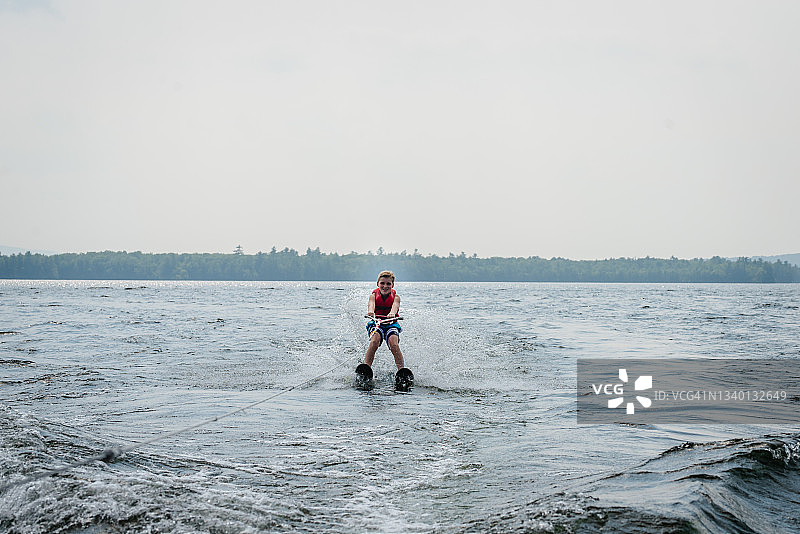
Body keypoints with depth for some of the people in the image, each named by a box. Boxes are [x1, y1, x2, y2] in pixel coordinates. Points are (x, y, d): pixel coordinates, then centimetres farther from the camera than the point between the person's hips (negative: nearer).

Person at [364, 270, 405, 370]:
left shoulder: (395, 297, -1)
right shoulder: (374, 295, 0)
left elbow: (395, 306, -25)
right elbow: (371, 304, -23)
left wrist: (392, 314, -50)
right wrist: (370, 312, -49)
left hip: (391, 323, 0)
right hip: (376, 322, 0)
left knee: (394, 345, -27)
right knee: (374, 341, -30)